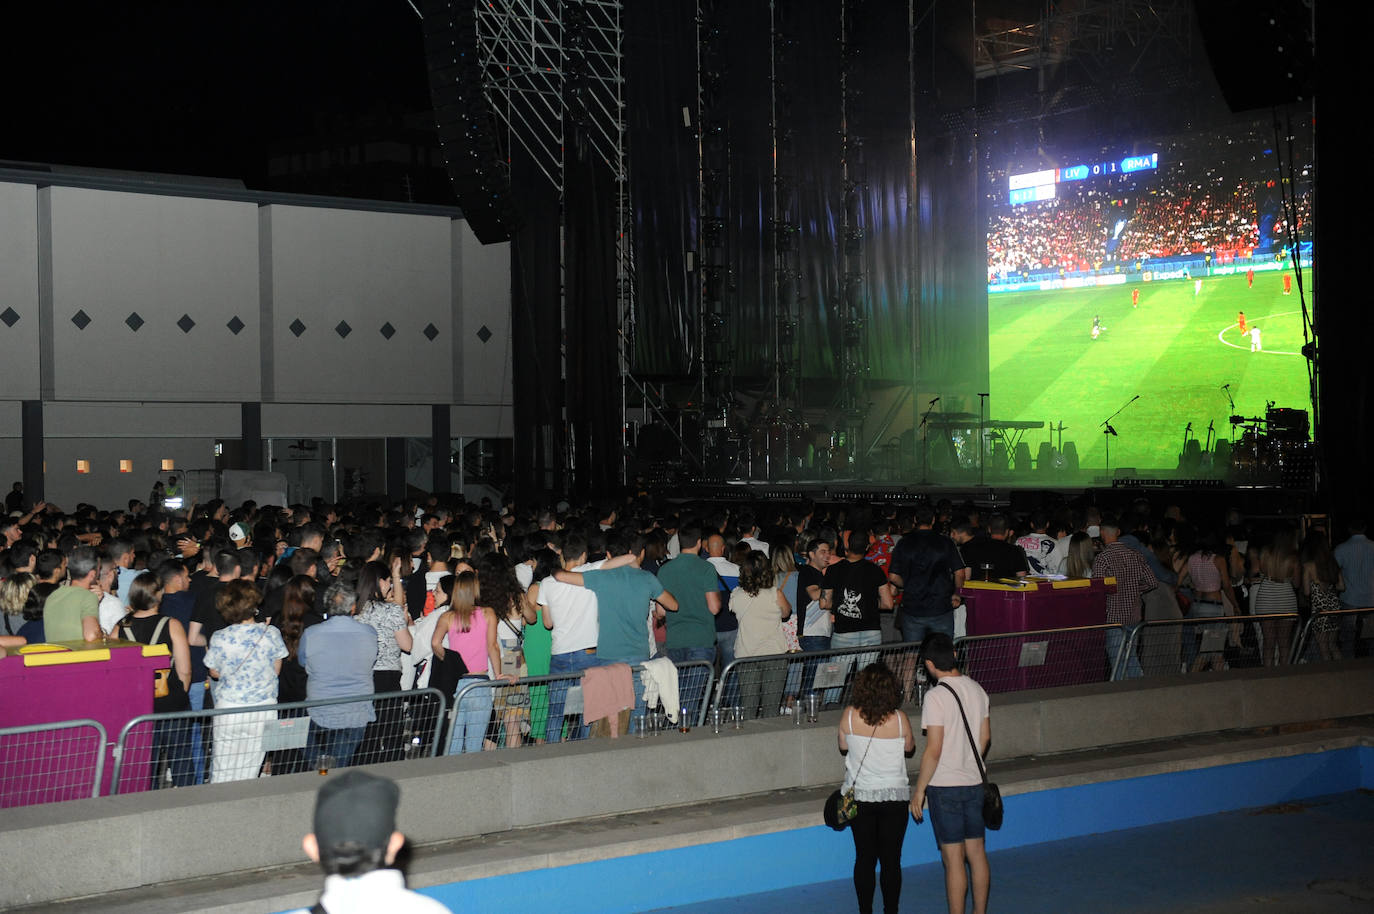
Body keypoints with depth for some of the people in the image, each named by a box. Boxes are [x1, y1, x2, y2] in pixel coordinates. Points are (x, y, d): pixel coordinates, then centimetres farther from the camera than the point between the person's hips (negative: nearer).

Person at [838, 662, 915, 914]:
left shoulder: (849, 716, -12)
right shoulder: (899, 718, -14)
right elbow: (909, 749, 4)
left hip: (859, 795, 1)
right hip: (894, 796, -1)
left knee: (864, 858, 10)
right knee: (891, 860, 8)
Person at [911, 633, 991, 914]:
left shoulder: (935, 697, -18)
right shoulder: (977, 690, 4)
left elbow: (933, 751, -19)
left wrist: (919, 790, -11)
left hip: (945, 786, -7)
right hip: (974, 782, 7)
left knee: (953, 859, -1)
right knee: (977, 853, 14)